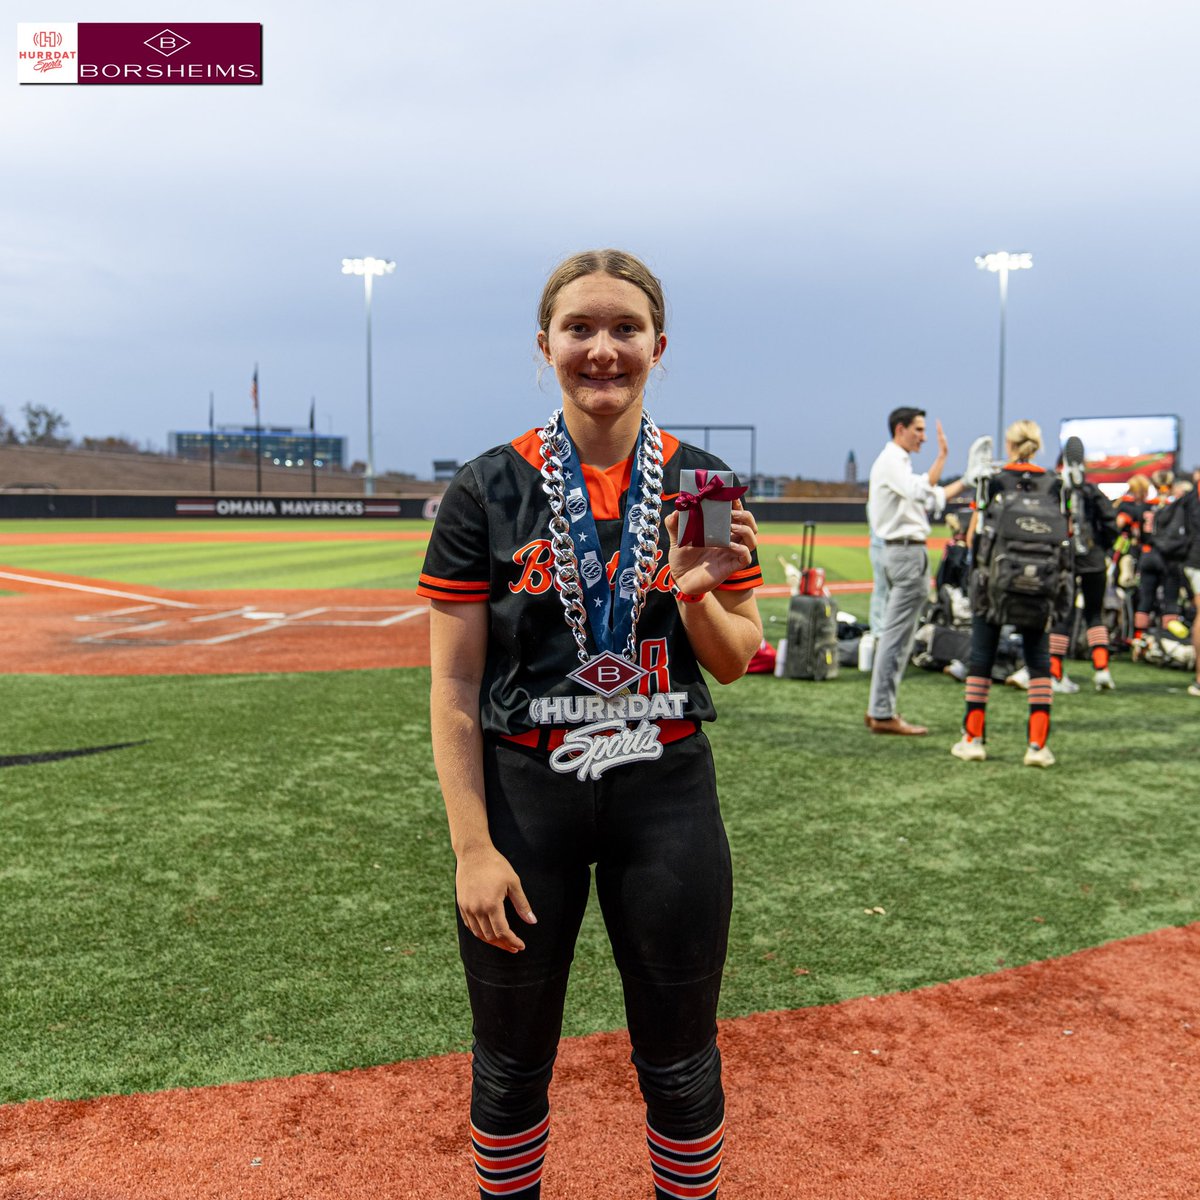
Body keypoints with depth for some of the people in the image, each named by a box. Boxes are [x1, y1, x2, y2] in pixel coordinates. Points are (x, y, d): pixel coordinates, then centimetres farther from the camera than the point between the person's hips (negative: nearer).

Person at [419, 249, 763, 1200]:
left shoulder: (703, 487, 1)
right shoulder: (489, 490, -5)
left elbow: (733, 663, 4)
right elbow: (454, 685, -5)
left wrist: (694, 590, -16)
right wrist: (473, 846, -10)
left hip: (667, 791, 2)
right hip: (523, 791, -1)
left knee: (682, 1066, 15)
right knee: (512, 1066, 15)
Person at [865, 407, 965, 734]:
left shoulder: (896, 462, 22)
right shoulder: (892, 461, -10)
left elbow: (934, 498, 25)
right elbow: (921, 491, -29)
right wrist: (942, 455, -27)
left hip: (901, 552, 11)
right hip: (908, 551, -11)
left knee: (896, 634, 13)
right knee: (897, 636, -10)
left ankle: (880, 709, 17)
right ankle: (883, 714, -8)